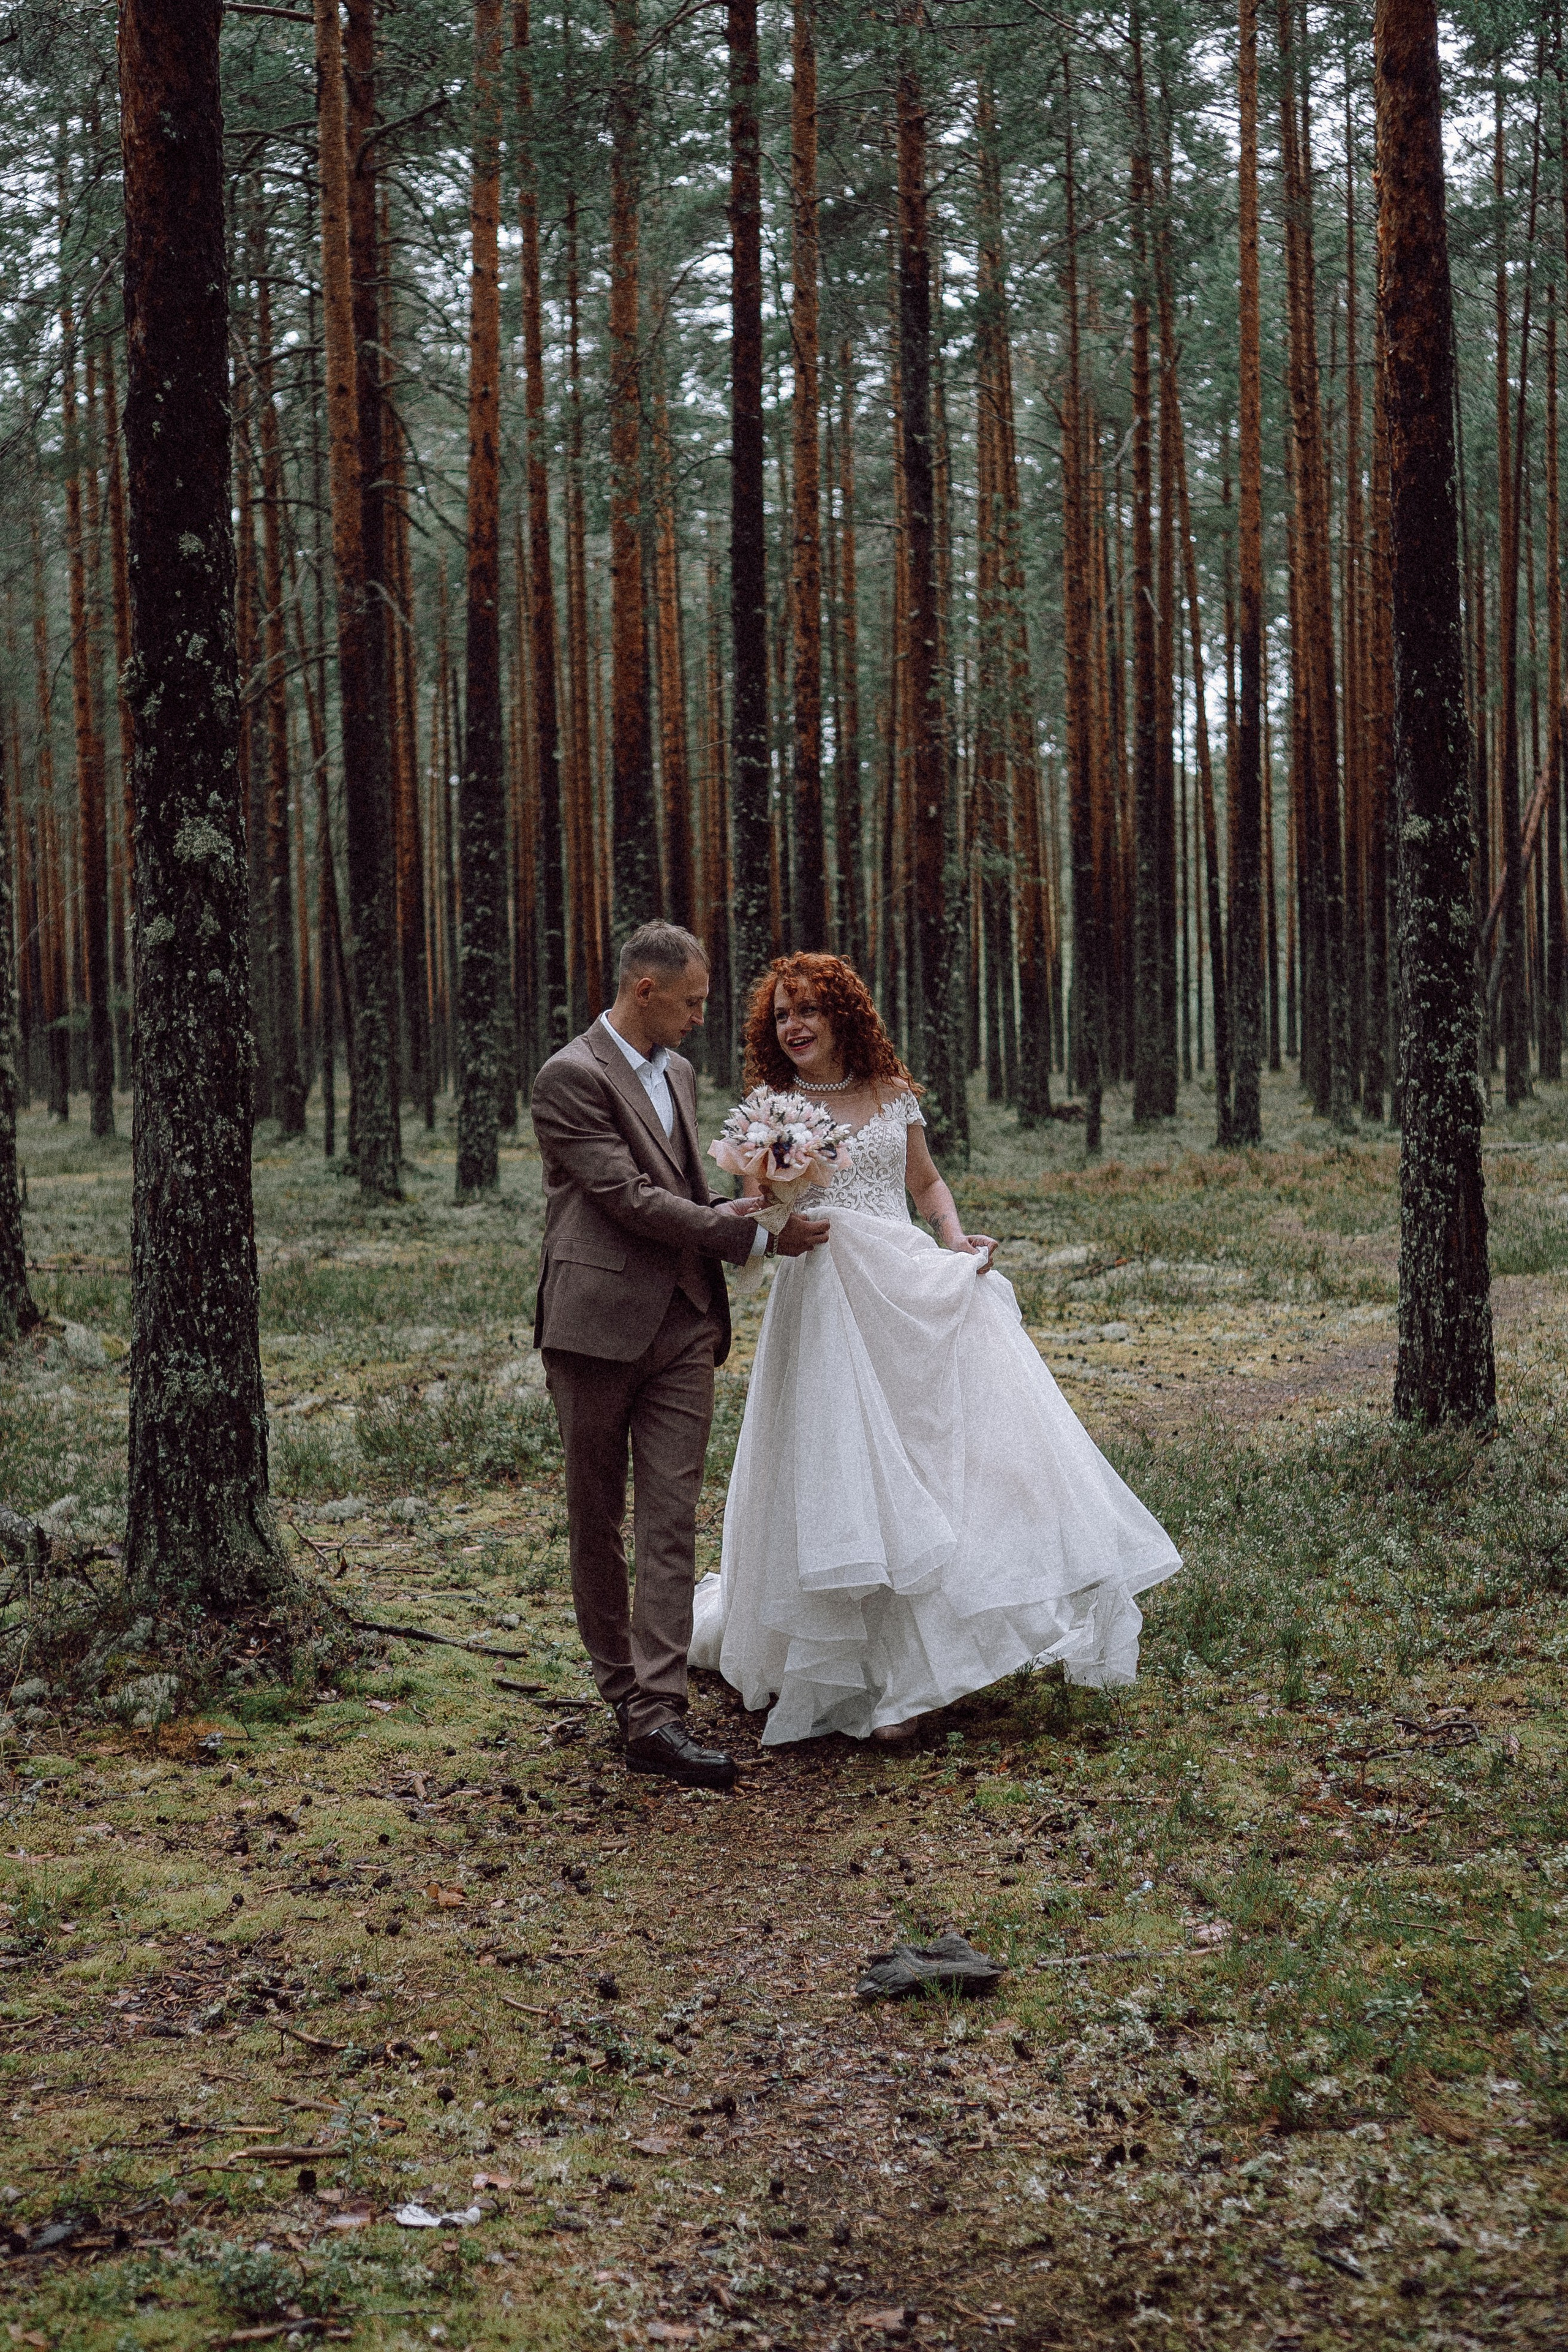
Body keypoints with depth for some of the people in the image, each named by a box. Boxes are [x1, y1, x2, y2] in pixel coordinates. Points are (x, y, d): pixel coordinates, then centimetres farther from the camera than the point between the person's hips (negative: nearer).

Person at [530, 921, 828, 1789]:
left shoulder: (677, 1072, 16)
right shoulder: (571, 1077, -10)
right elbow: (630, 1198, -16)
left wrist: (727, 1211, 5)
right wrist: (753, 1235, -12)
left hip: (683, 1327, 6)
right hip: (599, 1324, -6)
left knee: (672, 1523, -4)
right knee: (595, 1520, 8)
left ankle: (655, 1715, -7)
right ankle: (619, 1682, 23)